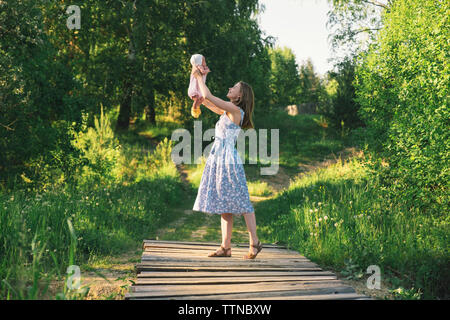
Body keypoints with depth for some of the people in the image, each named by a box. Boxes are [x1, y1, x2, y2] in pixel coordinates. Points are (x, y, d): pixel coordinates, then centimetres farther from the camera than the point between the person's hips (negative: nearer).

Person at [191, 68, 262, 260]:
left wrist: (200, 78, 2)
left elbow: (208, 96, -11)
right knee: (224, 205, 7)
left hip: (228, 160, -9)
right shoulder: (228, 112, 16)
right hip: (218, 160, 9)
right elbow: (206, 102, 28)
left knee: (240, 202, -4)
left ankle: (254, 243, 4)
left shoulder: (235, 110, -10)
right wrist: (198, 80, 23)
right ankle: (225, 247, 10)